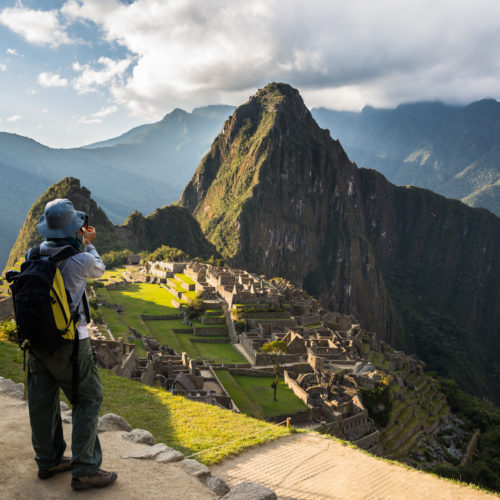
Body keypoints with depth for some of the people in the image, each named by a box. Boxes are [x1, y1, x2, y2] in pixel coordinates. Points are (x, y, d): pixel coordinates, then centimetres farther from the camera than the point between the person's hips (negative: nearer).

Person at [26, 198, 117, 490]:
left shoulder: (33, 256, -3)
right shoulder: (81, 261, -19)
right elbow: (99, 270, 5)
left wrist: (81, 244, 24)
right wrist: (87, 245, 19)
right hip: (69, 342, -6)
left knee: (43, 400, 16)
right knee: (89, 399, 6)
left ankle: (48, 461, 33)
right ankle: (84, 470, 8)